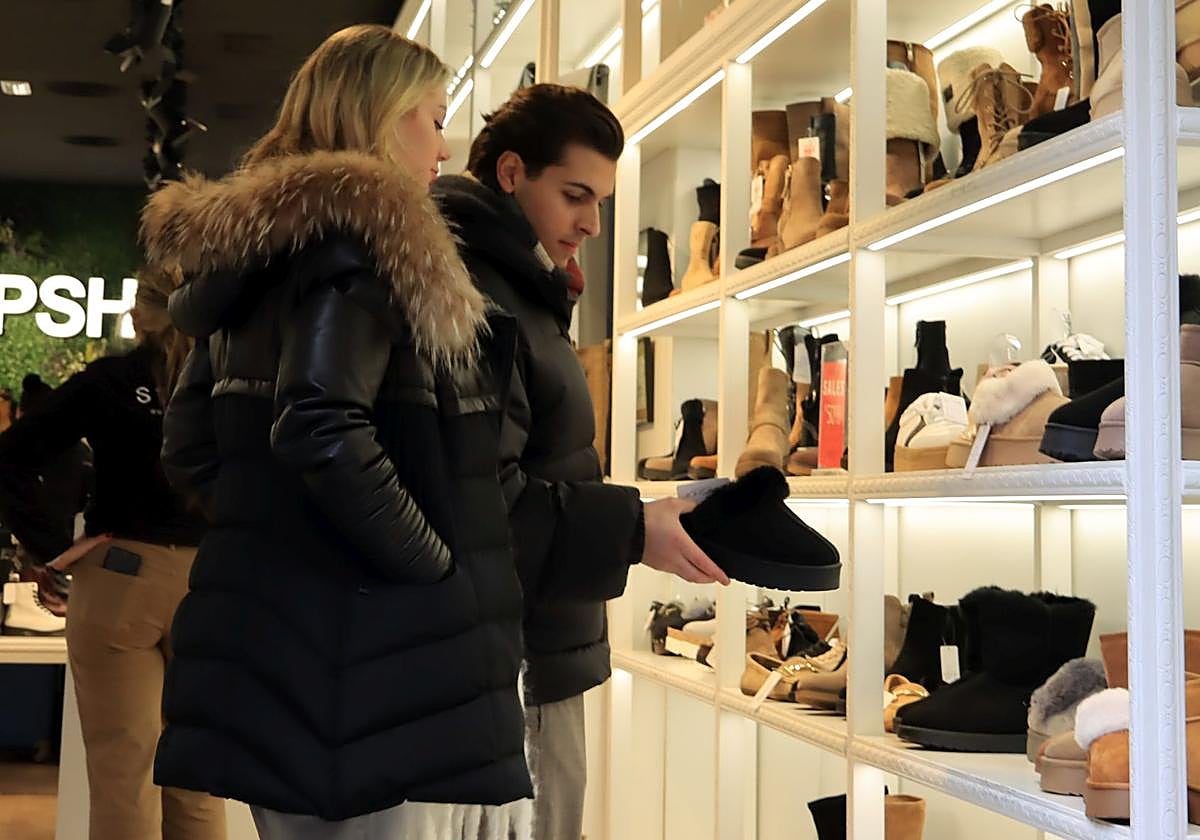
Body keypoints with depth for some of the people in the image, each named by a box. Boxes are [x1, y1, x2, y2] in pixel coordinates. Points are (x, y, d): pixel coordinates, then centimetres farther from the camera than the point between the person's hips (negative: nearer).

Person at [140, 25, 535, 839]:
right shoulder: (360, 229, -11)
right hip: (367, 647, -9)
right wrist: (443, 569, -16)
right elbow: (320, 435, -25)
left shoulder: (248, 246, 16)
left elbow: (194, 451, 17)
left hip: (272, 625, 10)